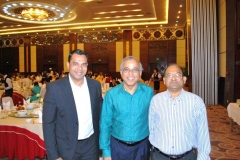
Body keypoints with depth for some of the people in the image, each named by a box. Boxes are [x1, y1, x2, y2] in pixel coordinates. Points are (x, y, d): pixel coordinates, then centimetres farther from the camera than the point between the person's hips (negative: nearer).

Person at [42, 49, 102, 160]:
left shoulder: (95, 85, -4)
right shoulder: (54, 88, -14)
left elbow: (98, 115, 5)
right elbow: (48, 123, -10)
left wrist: (100, 143, 8)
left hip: (91, 146, 3)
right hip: (66, 148, -2)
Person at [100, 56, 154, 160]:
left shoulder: (149, 92, -8)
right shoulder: (111, 94, -11)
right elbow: (105, 124, -5)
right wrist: (106, 152, -4)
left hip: (142, 146, 1)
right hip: (118, 146, -1)